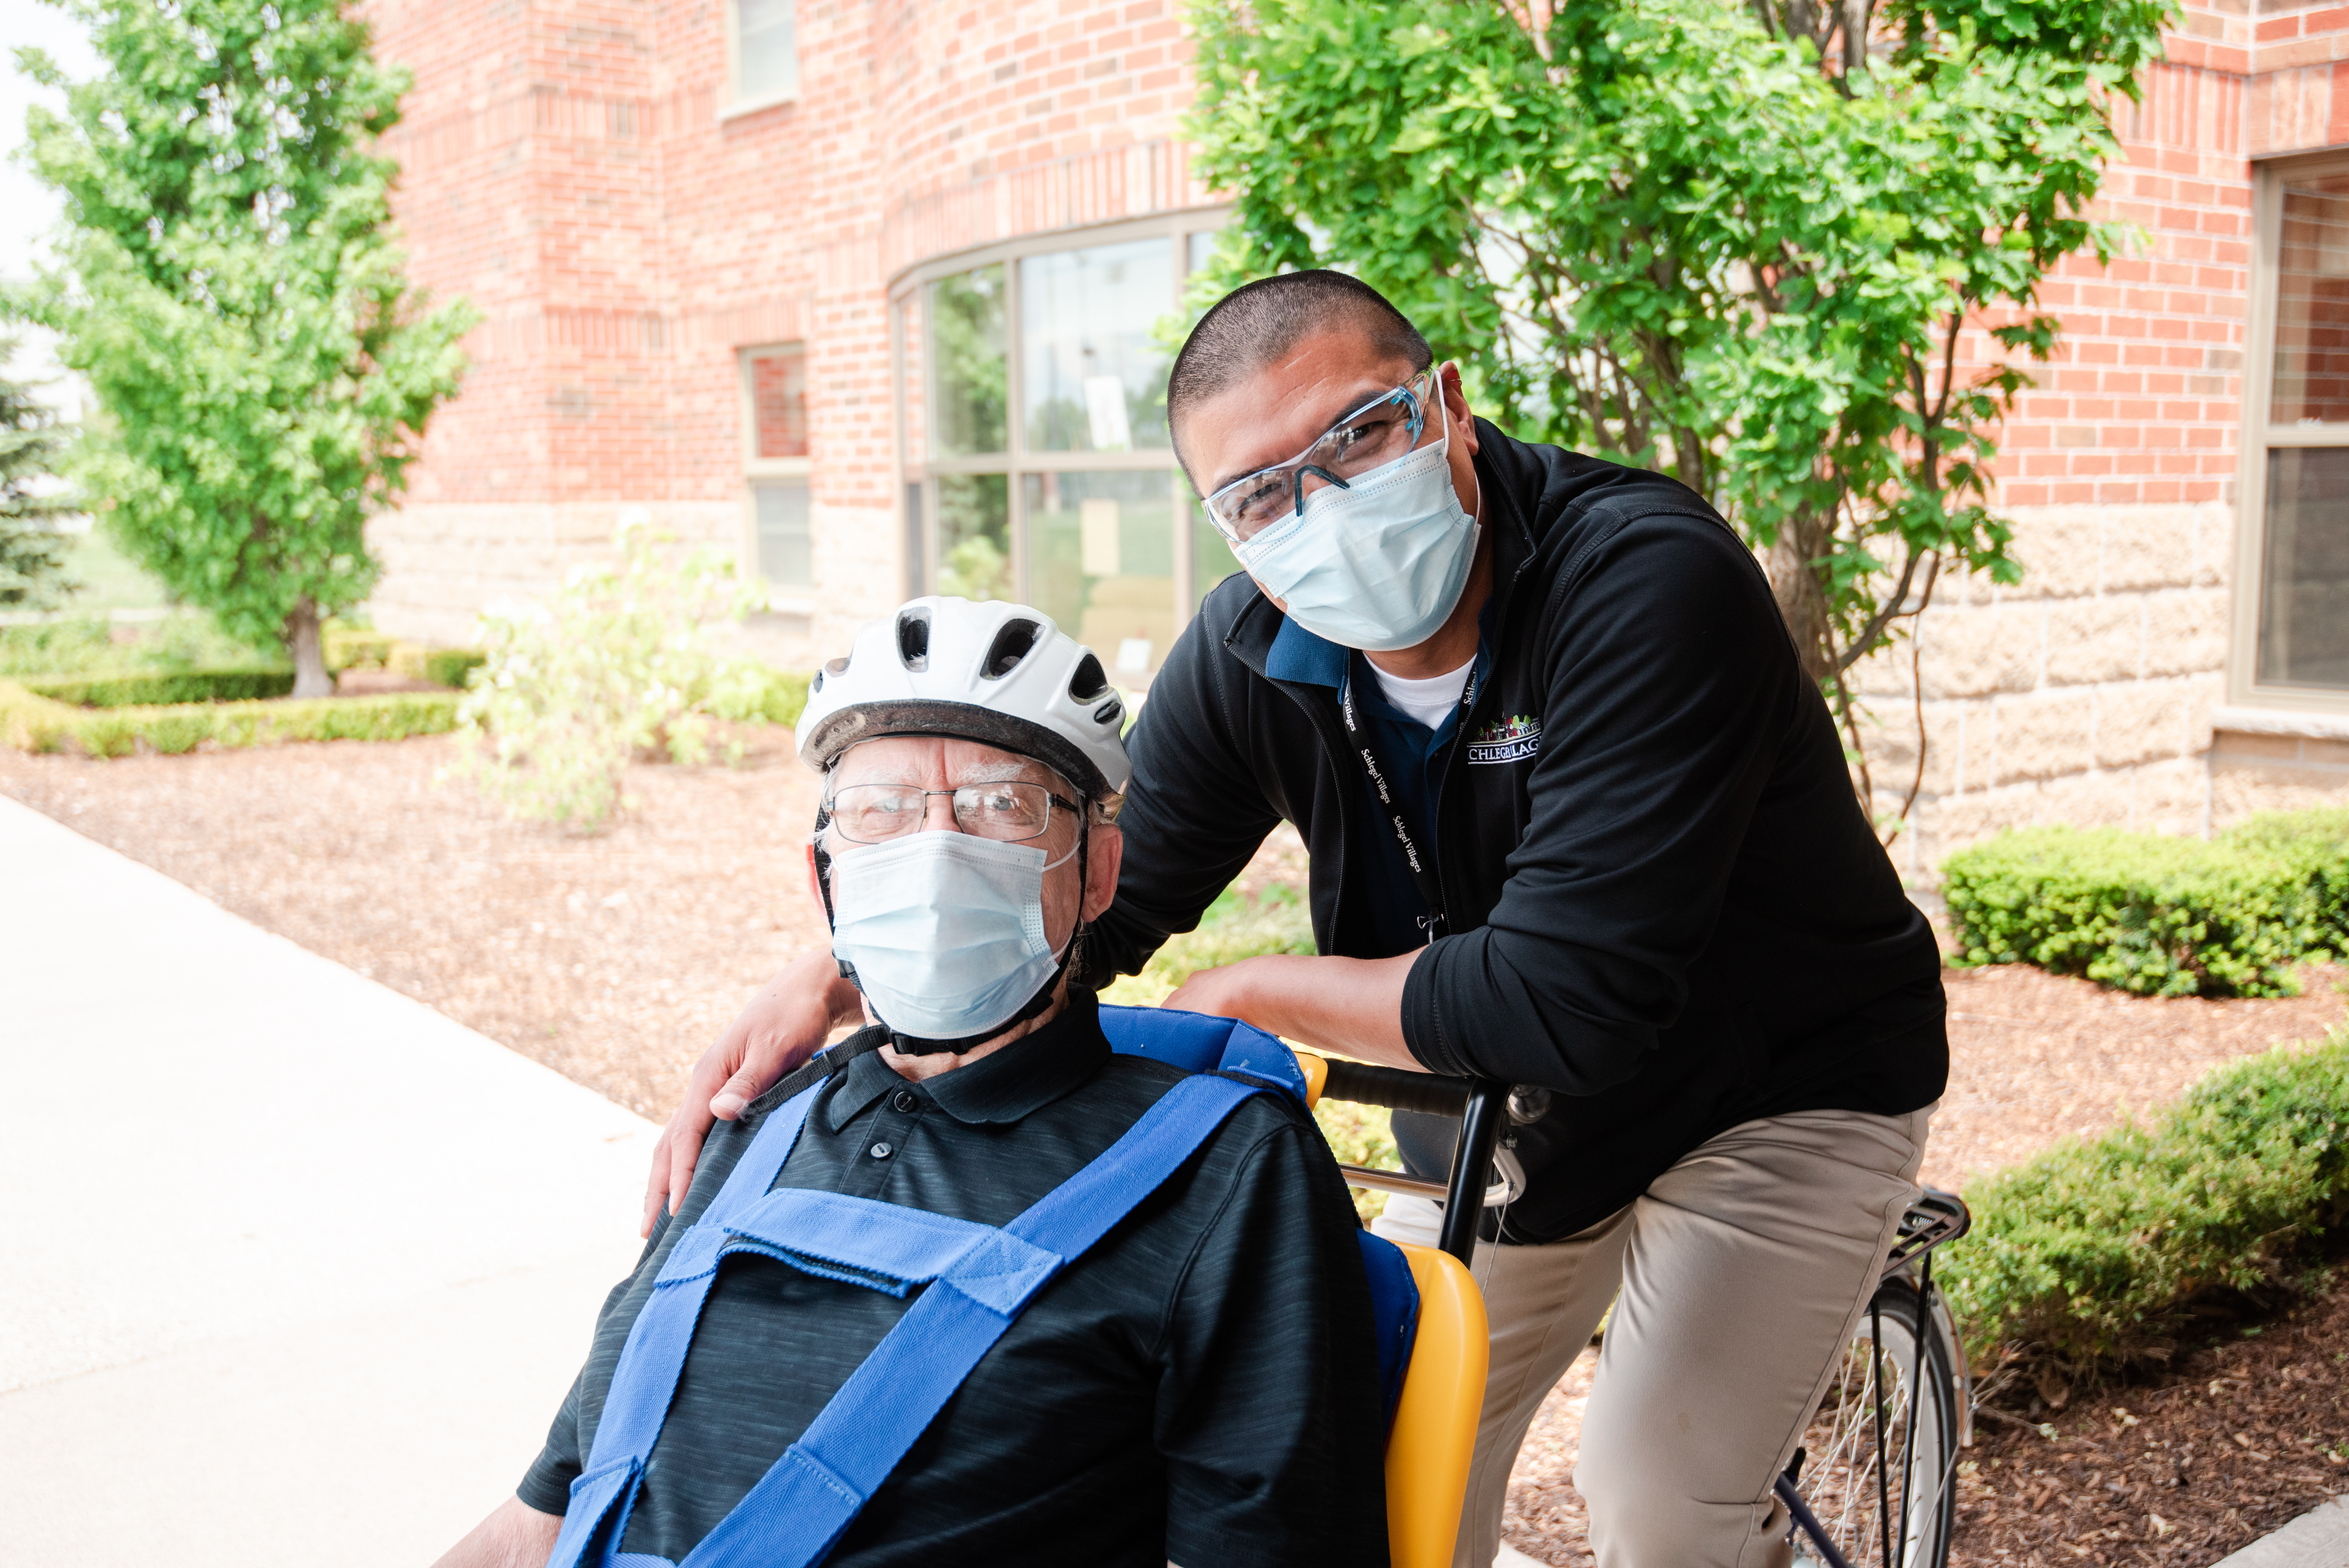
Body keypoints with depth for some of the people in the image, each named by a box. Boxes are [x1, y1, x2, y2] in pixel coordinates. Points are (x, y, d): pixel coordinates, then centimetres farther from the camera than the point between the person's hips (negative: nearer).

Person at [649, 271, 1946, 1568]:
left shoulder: (1647, 578, -34)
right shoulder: (1252, 652, -15)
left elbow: (1565, 1001, -37)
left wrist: (1254, 998, -25)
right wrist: (824, 982, -23)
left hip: (1780, 1086, -4)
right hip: (1514, 1114, 5)